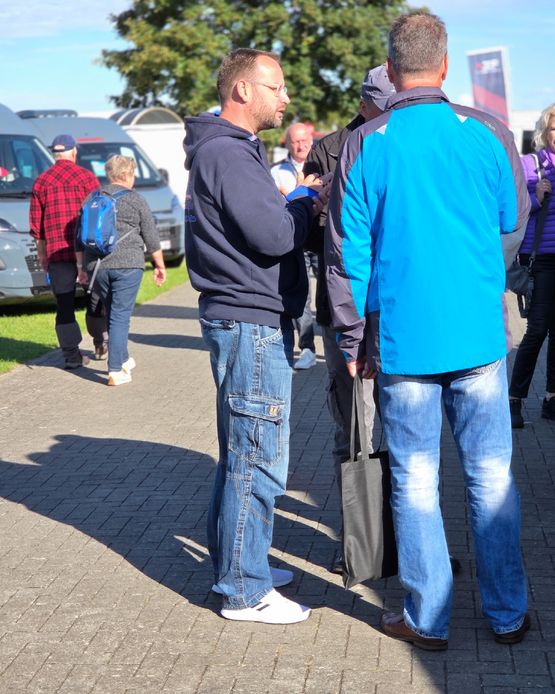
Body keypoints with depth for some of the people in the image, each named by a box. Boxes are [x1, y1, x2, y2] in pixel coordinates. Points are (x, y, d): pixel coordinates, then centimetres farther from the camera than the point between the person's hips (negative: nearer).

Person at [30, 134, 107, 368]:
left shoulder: (41, 182, 6)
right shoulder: (87, 177, -1)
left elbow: (36, 225, 8)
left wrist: (42, 255, 16)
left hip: (57, 252, 1)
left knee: (64, 305, 3)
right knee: (95, 296, 17)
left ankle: (71, 355, 0)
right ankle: (100, 343, 24)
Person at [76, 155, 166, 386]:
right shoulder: (135, 200, -2)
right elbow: (151, 237, 0)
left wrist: (82, 266, 22)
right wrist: (160, 265, 10)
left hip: (96, 266, 5)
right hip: (127, 264, -5)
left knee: (112, 313, 20)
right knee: (120, 316, -4)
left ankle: (122, 359, 31)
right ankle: (115, 371, -7)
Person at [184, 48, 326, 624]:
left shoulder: (231, 150, 18)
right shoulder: (227, 154, -16)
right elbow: (274, 236, -22)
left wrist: (297, 205, 1)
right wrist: (308, 205, -4)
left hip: (244, 321, 11)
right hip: (251, 323, -11)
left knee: (241, 454, 18)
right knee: (257, 459, -5)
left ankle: (236, 564, 30)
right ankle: (245, 592, 3)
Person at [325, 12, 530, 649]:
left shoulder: (363, 147, -5)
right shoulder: (487, 133, -2)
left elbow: (347, 252, -3)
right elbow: (513, 218, 14)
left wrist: (353, 339, 6)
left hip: (402, 341, -1)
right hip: (478, 336, 1)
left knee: (414, 482, 7)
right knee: (491, 477, 10)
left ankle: (427, 620, 16)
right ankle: (507, 614, 20)